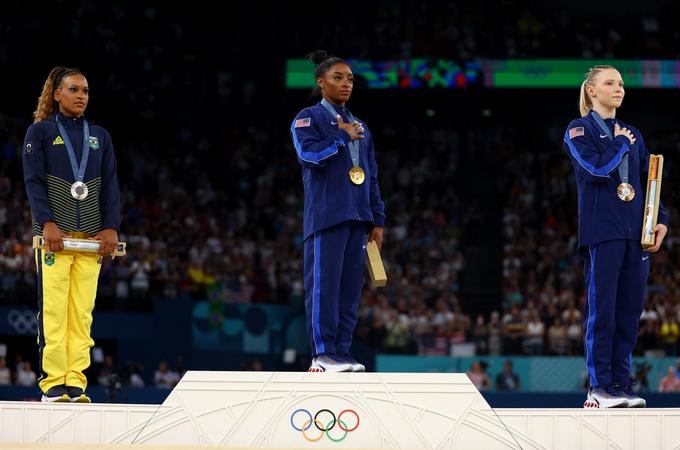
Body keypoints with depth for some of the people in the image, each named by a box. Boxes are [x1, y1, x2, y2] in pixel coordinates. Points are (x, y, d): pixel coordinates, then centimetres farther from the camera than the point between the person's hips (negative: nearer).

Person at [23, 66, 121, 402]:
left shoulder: (99, 136, 17)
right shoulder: (40, 132, 6)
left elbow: (110, 185, 13)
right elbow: (33, 180, -2)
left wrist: (111, 226, -1)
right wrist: (46, 222, -15)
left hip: (92, 236, 3)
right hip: (55, 234, -3)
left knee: (83, 312, -2)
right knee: (53, 309, -8)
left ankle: (75, 383, -1)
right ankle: (53, 384, -7)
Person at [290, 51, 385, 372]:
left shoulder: (360, 127, 22)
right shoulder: (308, 118, 4)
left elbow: (372, 178, 21)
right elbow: (310, 153, -16)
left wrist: (377, 221, 15)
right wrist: (342, 137, -5)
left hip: (357, 217, 6)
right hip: (325, 213, -6)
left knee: (350, 287, 3)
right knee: (324, 283, -10)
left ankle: (342, 352, 5)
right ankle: (323, 353, -10)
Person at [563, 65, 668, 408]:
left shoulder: (632, 135, 21)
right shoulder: (579, 130, 3)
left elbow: (648, 181, 20)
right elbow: (597, 168, -14)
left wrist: (660, 219, 7)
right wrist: (621, 143, 0)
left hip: (635, 232, 6)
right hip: (602, 230, -6)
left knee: (630, 310, 3)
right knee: (602, 308, -8)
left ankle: (621, 384, 6)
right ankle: (599, 387, -7)